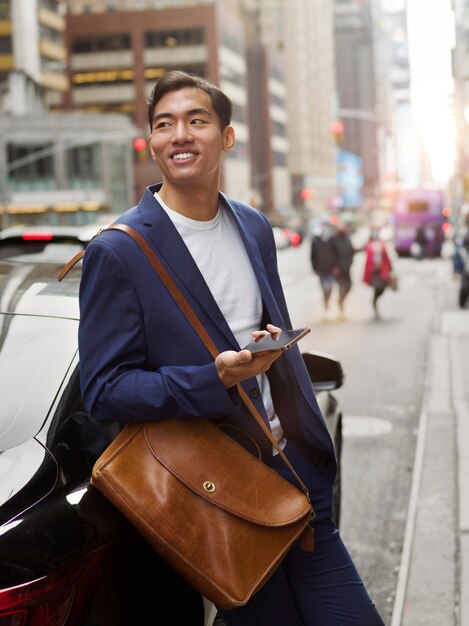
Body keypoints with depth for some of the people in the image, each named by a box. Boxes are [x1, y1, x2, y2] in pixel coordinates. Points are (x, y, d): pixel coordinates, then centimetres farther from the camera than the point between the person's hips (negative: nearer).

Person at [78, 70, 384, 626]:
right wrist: (215, 381, -26)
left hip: (296, 469, 6)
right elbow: (103, 391, -13)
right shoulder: (118, 251, -12)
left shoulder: (254, 227, 8)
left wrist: (311, 444, 16)